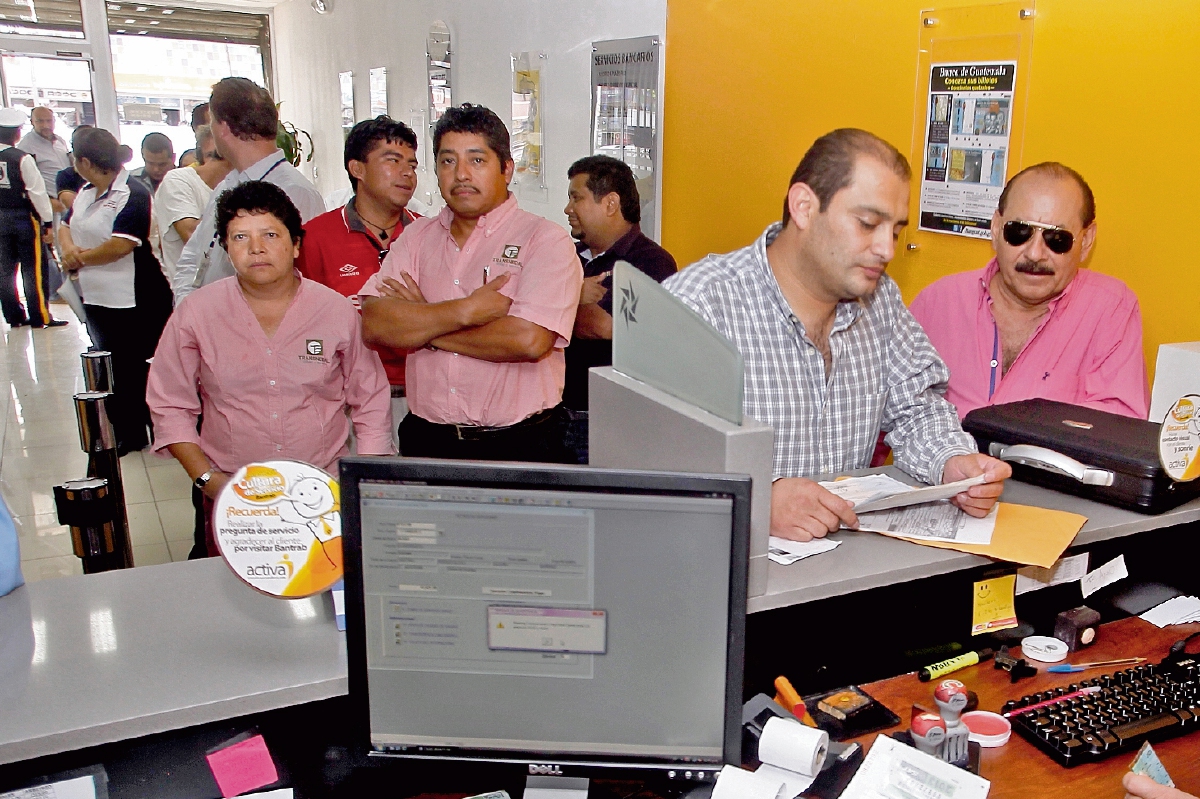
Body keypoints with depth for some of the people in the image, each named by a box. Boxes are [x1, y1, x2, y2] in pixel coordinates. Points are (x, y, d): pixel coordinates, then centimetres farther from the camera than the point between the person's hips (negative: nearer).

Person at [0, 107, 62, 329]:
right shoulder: (22, 158, -15)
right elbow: (37, 191, -15)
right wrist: (47, 221, -9)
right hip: (23, 218, -6)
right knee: (34, 268, 0)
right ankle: (40, 317, 3)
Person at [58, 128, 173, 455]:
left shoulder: (132, 195, -16)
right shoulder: (86, 192, 12)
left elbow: (121, 244, -25)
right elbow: (67, 225, 20)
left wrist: (81, 258, -11)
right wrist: (68, 247, -3)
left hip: (132, 301, -9)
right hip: (96, 296, 9)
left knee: (136, 369, 3)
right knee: (111, 368, 14)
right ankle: (125, 433, 24)